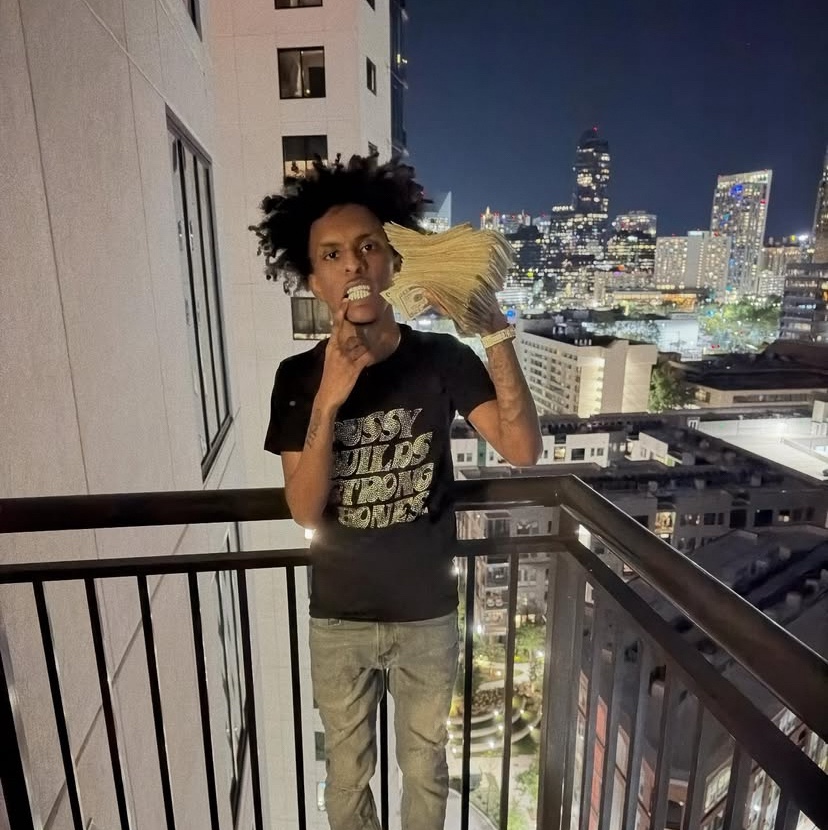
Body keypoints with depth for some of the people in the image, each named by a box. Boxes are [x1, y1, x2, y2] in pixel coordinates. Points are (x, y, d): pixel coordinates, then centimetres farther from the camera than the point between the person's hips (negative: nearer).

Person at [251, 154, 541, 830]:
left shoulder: (443, 359, -13)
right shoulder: (298, 377, -12)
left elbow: (523, 450, -23)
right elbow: (305, 510, -17)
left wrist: (495, 326, -34)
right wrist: (329, 398, -32)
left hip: (428, 614, 0)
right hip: (339, 621, 1)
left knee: (425, 765, 26)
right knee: (348, 773, 25)